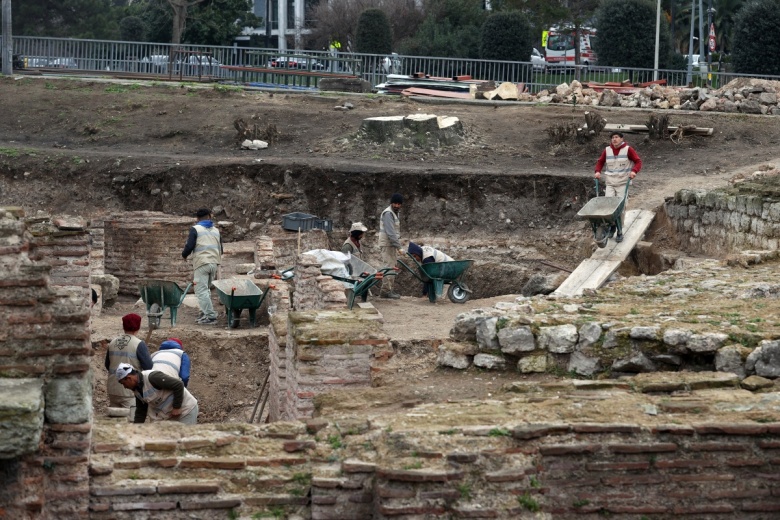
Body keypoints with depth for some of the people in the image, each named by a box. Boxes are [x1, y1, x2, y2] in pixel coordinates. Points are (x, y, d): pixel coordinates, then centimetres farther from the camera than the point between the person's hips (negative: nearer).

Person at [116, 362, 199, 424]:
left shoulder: (152, 377, -25)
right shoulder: (137, 390, 4)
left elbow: (178, 385, -26)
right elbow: (141, 412, 15)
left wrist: (176, 407, -21)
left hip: (186, 409, -9)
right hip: (168, 414, 9)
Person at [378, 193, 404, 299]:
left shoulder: (394, 213, 16)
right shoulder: (388, 213, -16)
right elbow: (390, 232, -24)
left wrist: (397, 246, 17)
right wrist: (399, 247, -26)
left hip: (392, 244, 10)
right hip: (387, 245, -10)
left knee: (392, 267, 11)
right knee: (389, 267, -10)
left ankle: (388, 289, 15)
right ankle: (385, 291, -9)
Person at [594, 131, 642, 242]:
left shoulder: (628, 150, -2)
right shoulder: (607, 150, 6)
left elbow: (638, 161, -1)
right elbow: (600, 162, 20)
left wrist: (634, 171, -19)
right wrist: (598, 171, 1)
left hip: (623, 183, -3)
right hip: (610, 182, 3)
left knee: (621, 207, -6)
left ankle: (620, 232, 3)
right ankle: (612, 226, 10)